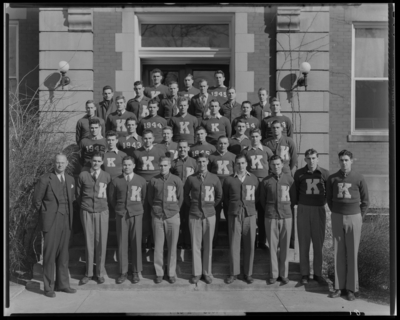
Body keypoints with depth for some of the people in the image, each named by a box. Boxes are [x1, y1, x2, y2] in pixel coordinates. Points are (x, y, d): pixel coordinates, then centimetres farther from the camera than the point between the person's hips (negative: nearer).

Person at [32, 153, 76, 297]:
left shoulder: (70, 180, 9)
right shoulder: (45, 180, -8)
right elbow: (36, 200, -3)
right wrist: (45, 212, 5)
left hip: (66, 221, 5)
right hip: (51, 222, -5)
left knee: (63, 254, 11)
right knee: (49, 254, -1)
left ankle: (62, 284, 22)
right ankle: (48, 287, 9)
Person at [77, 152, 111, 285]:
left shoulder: (107, 176, 3)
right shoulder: (83, 175, 3)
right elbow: (78, 194, 13)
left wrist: (104, 204, 11)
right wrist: (83, 205, 13)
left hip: (102, 212, 0)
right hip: (87, 212, 0)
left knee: (101, 243, 1)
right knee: (89, 242, 3)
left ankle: (100, 273, 12)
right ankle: (88, 273, 13)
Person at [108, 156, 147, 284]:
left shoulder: (141, 181, 4)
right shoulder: (115, 181, 3)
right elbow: (111, 198, 13)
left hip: (136, 214, 0)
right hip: (121, 215, 0)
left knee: (136, 244, 0)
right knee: (122, 244, 1)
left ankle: (136, 272, 11)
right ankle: (123, 272, 11)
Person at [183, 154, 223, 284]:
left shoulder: (214, 178, 2)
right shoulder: (191, 179, 1)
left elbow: (219, 195, 15)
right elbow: (185, 194, 14)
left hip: (209, 215, 0)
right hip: (194, 215, 0)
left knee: (208, 245, 5)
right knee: (195, 244, 3)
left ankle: (207, 273, 15)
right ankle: (196, 273, 13)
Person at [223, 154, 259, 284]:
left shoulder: (254, 179, 8)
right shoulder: (229, 180, 4)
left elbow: (257, 196, 14)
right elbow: (225, 197, 12)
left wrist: (250, 206, 8)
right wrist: (233, 206, 9)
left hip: (250, 214, 1)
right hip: (234, 215, -1)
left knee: (249, 244, 3)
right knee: (234, 244, 0)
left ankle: (248, 273, 14)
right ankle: (233, 273, 11)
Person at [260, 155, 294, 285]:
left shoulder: (289, 179, 3)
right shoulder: (266, 181, 2)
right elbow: (262, 199, 12)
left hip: (286, 216, 0)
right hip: (271, 217, 0)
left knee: (285, 246, 4)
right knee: (272, 245, 3)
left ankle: (284, 274, 15)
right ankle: (273, 274, 13)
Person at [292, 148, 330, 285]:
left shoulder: (324, 173, -1)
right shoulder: (299, 173, -1)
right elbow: (294, 191, 6)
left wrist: (323, 202, 2)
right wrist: (295, 204, -1)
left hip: (319, 210, 0)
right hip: (303, 210, 0)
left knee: (318, 243, 5)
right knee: (304, 243, 4)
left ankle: (317, 273, 17)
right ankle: (304, 274, 13)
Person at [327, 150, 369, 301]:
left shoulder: (359, 178, -4)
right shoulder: (332, 178, 2)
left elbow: (365, 201, 3)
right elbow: (329, 198, 12)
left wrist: (359, 217, 1)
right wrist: (335, 212, 8)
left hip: (354, 218, -2)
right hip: (337, 218, 2)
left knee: (352, 254, 1)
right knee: (339, 254, 6)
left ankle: (351, 288, 10)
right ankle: (339, 286, 14)